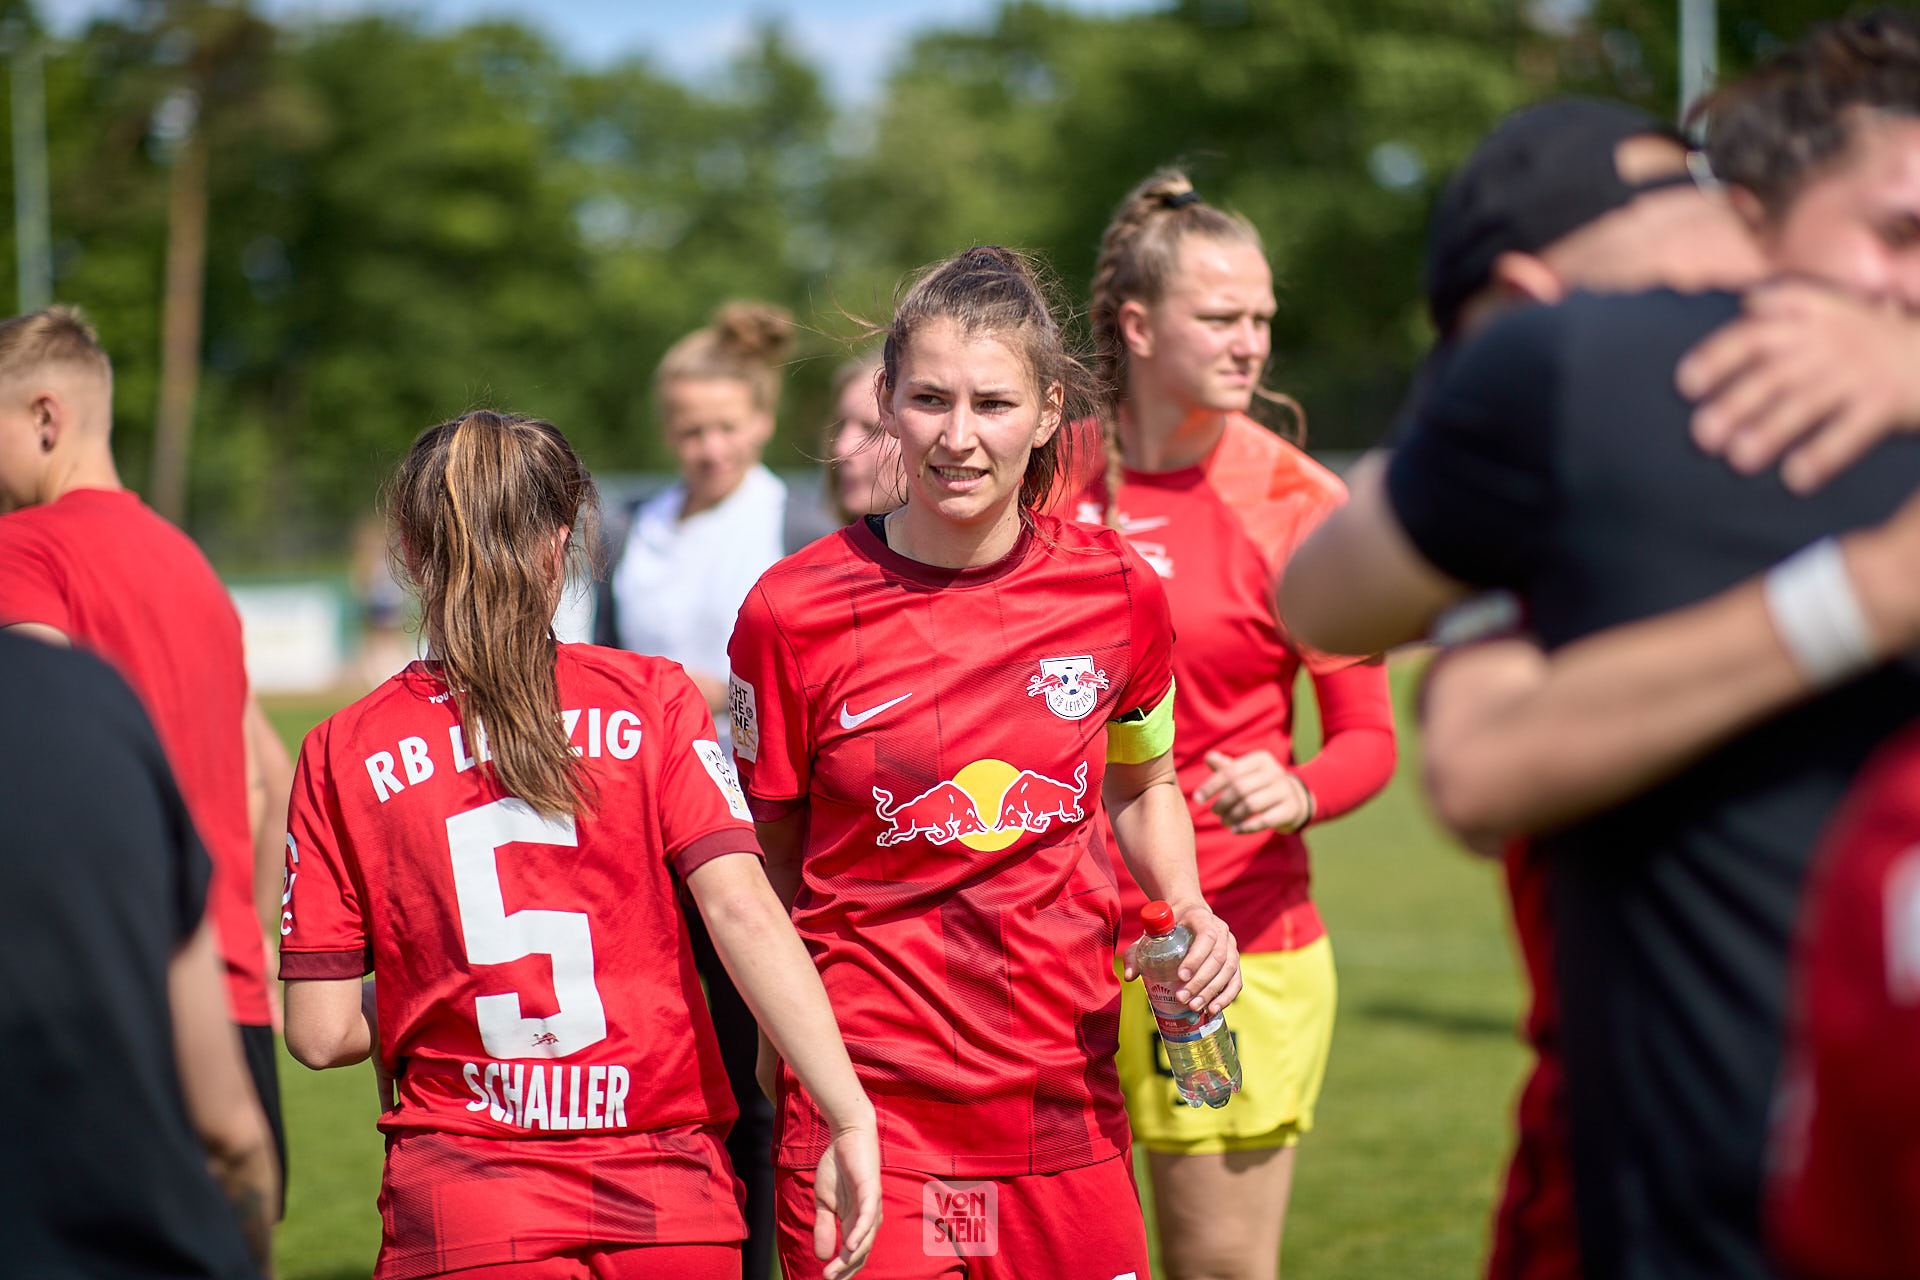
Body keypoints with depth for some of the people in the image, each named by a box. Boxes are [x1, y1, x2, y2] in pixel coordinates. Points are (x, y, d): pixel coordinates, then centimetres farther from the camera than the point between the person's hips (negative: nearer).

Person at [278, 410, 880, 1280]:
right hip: (667, 1207, 1)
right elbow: (742, 908, -13)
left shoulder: (345, 753, 0)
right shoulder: (649, 702, 0)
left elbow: (321, 1033, -2)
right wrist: (848, 1116, -14)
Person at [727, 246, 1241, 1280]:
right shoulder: (794, 612, -8)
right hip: (870, 1114, -2)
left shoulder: (1118, 592, -1)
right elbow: (766, 860, 4)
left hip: (1066, 1107, 3)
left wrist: (1190, 915, 0)